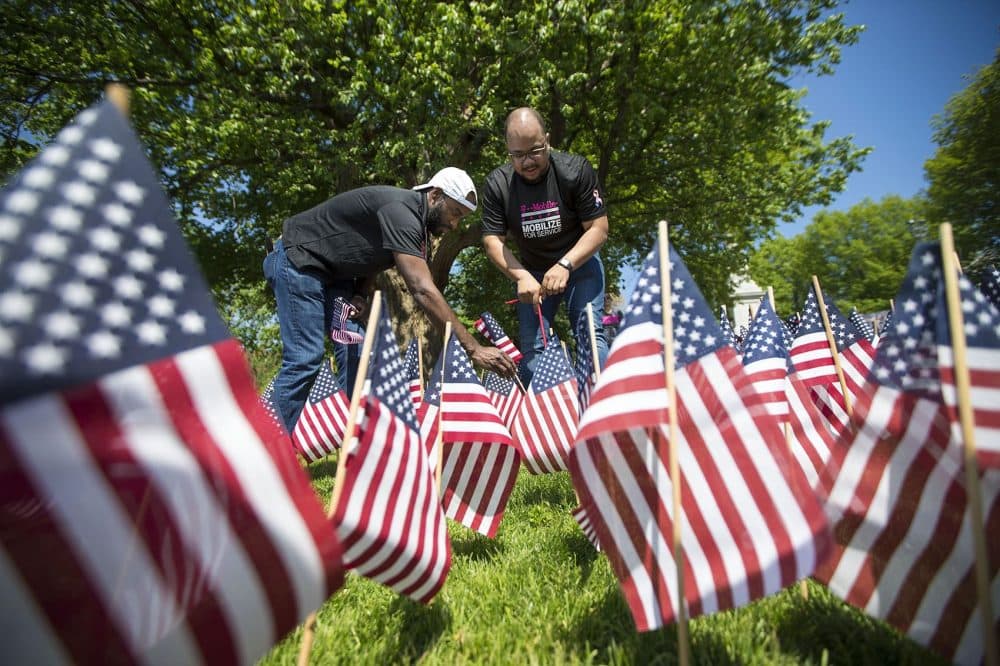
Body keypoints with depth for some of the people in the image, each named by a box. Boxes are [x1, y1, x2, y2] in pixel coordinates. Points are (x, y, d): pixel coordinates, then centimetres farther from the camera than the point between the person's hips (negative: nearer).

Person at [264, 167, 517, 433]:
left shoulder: (416, 221, 1)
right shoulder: (400, 210, -30)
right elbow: (423, 291, -38)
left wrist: (359, 296, -12)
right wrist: (473, 349, -38)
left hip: (332, 271, 9)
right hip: (297, 260, -9)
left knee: (354, 352, -2)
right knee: (305, 358, -14)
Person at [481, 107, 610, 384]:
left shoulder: (576, 169, -17)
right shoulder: (497, 184, -13)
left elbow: (598, 229, -17)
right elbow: (492, 241, -12)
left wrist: (565, 265, -31)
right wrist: (522, 277, -28)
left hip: (580, 263, -2)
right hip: (531, 272, 2)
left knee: (590, 335, -18)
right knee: (531, 346, -4)